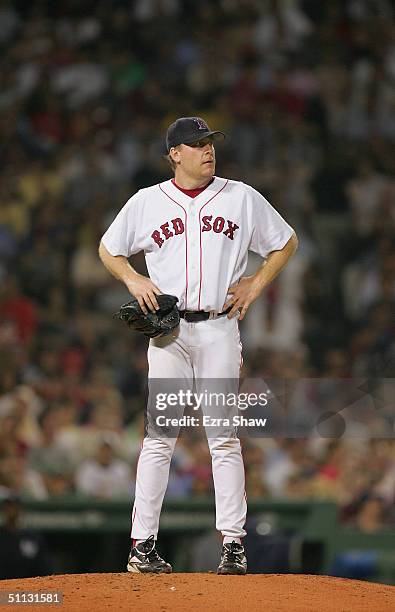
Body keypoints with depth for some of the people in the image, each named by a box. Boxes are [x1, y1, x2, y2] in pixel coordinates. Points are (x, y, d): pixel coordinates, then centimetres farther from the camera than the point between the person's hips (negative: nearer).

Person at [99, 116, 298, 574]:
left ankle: (233, 544, 1)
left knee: (224, 437, -2)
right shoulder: (146, 203, 6)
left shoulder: (242, 198, 5)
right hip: (168, 331, 0)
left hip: (219, 328, 0)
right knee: (160, 435, -4)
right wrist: (134, 280, 0)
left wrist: (254, 284, 3)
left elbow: (286, 243, 15)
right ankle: (142, 544, -1)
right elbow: (108, 249, 18)